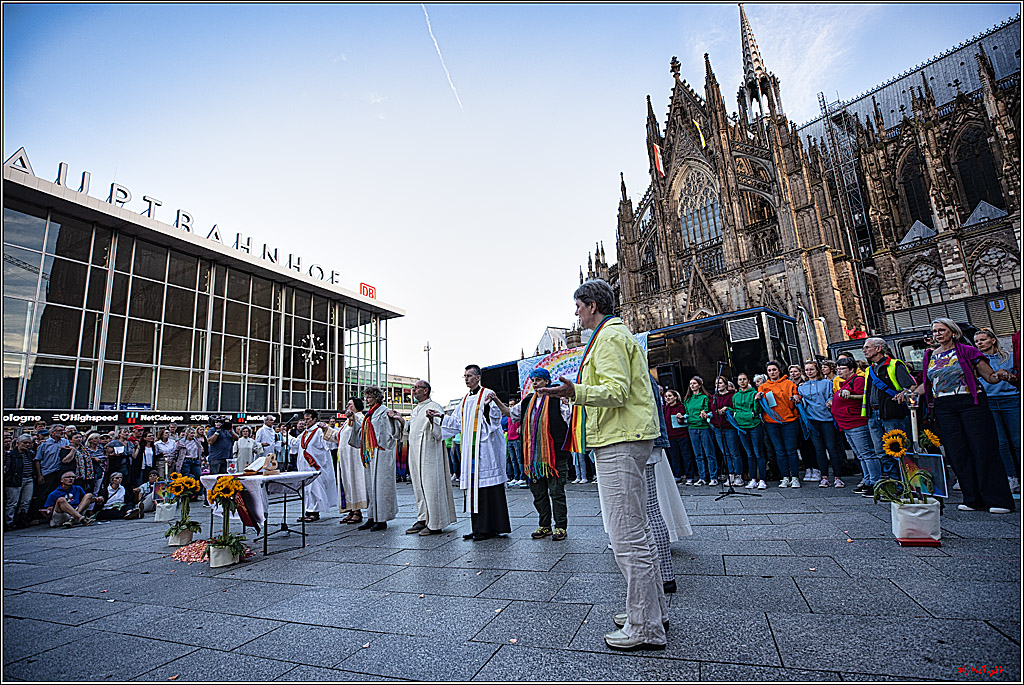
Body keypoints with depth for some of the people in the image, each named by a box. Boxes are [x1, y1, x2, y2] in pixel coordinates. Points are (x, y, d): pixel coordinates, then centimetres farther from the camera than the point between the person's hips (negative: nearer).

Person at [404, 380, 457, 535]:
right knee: (419, 487, 13)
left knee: (431, 486, -4)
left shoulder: (434, 407, -8)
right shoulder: (415, 410, 19)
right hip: (415, 454, 9)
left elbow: (440, 432, -19)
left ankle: (435, 524, 4)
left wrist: (432, 420, -34)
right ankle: (422, 520, 23)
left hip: (429, 453, -9)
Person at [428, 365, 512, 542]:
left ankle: (489, 528, 3)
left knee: (486, 485, -5)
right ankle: (478, 528, 18)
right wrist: (440, 416, 12)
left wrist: (490, 405, -34)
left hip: (485, 447, -7)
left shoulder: (487, 394, -5)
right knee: (473, 486, 9)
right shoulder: (466, 399, 18)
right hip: (470, 448, 8)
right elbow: (456, 421, 22)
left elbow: (496, 418, -16)